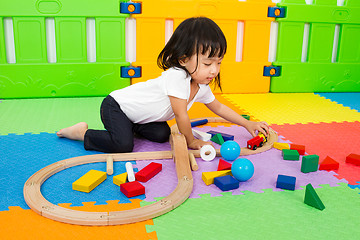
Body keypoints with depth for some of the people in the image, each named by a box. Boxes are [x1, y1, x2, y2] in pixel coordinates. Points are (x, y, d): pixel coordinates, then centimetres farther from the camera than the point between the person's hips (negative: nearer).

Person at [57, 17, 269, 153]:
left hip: (139, 114, 9)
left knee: (162, 134, -4)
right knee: (123, 144, -25)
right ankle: (83, 133, -4)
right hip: (115, 105, -9)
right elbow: (181, 116, -25)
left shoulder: (201, 87, -3)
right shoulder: (176, 76, -32)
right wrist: (191, 141, -10)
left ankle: (130, 126, 16)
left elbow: (218, 107, 12)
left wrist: (248, 124, 10)